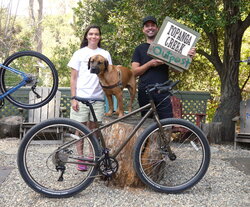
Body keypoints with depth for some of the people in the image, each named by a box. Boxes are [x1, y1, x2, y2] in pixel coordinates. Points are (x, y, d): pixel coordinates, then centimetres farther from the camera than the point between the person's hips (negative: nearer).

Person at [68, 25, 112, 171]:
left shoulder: (105, 54, 9)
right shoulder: (80, 53, 4)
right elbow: (73, 78, 3)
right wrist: (73, 98, -5)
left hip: (97, 97, 2)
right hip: (81, 97, -1)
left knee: (94, 128, 7)